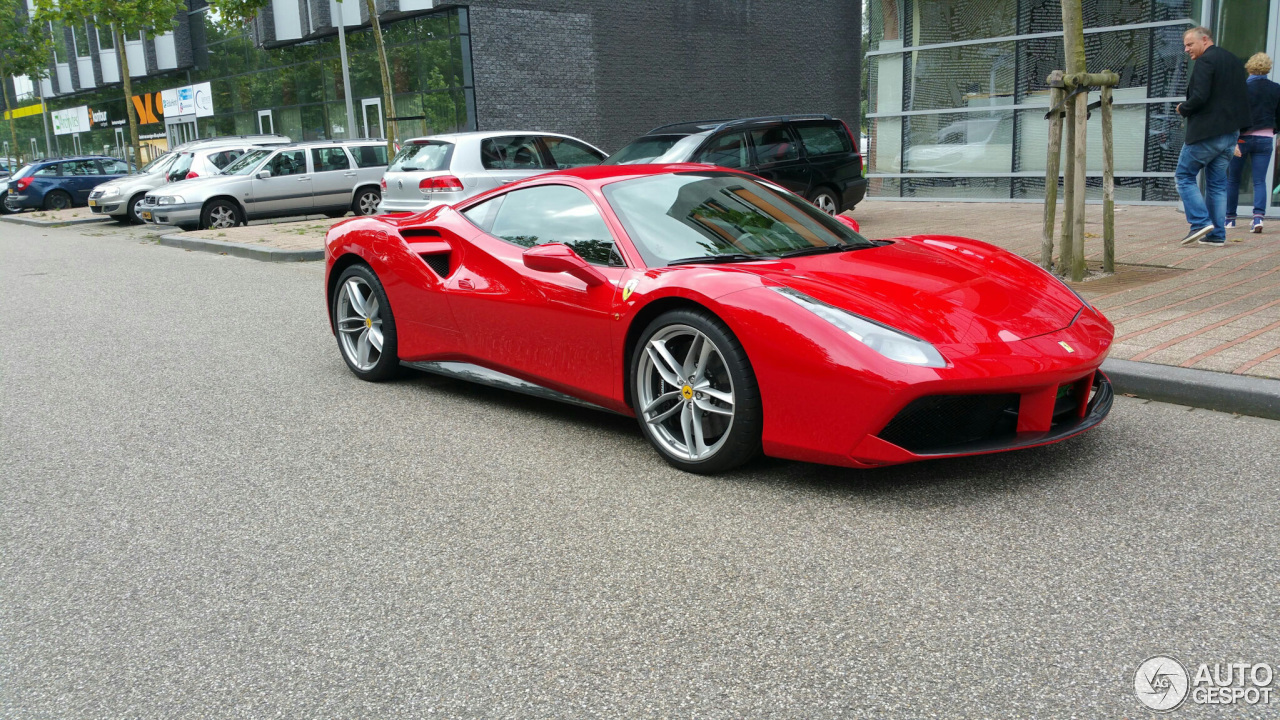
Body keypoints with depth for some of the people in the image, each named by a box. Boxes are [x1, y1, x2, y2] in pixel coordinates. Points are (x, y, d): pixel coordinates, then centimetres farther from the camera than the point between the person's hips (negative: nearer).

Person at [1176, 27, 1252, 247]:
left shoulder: (1205, 61, -11)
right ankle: (1217, 234, 10)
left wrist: (1182, 109, -4)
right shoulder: (1235, 61, 17)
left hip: (1206, 132, -8)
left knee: (1184, 176, 2)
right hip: (1231, 132, 8)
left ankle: (1201, 222, -11)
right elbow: (1244, 98, 19)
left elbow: (1199, 97, -21)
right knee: (1217, 182, 11)